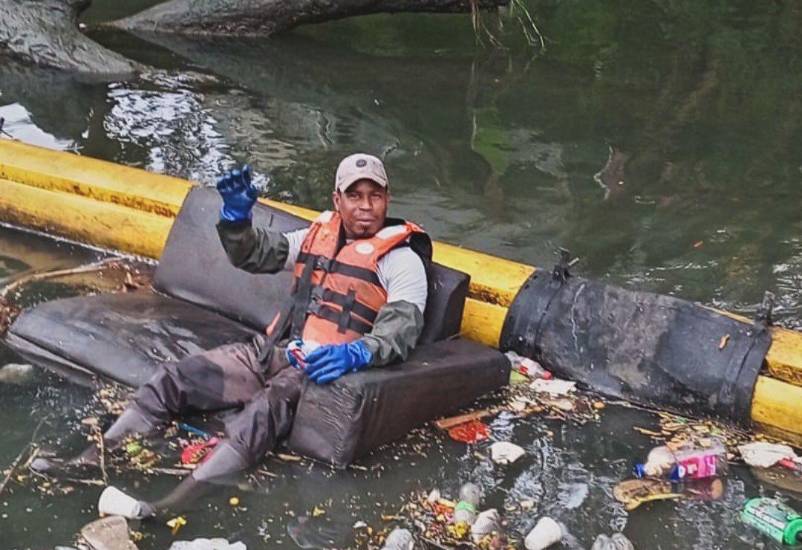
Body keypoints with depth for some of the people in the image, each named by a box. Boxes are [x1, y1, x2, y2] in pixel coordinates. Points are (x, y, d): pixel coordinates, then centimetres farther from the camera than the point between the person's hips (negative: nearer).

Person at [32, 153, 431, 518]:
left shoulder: (401, 258, -4)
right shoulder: (319, 234, 16)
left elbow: (404, 325, -20)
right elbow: (252, 254, 21)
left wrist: (357, 353, -39)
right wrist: (237, 215, 0)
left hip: (321, 369, -7)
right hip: (269, 352, 8)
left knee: (265, 409, -36)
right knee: (174, 377, -3)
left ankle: (170, 506, -50)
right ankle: (91, 462, -2)